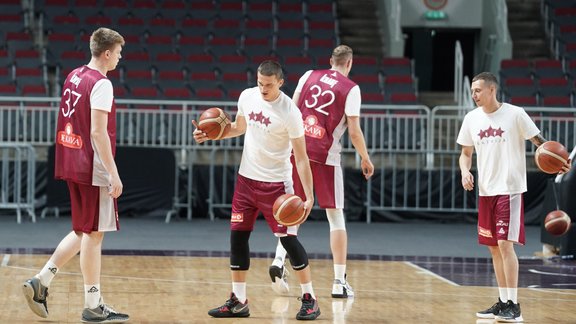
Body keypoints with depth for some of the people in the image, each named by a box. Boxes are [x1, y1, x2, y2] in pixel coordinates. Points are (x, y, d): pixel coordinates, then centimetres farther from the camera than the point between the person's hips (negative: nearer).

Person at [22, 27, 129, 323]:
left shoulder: (73, 77, 12)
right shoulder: (101, 84, -15)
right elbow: (98, 132, -20)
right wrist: (113, 174, -19)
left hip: (71, 163, 9)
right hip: (93, 168, -9)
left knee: (83, 232, 17)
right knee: (93, 234, -2)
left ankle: (41, 281, 10)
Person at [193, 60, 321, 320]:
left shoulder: (290, 112, -19)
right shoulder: (247, 96, -2)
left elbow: (301, 157, -17)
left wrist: (309, 196, -23)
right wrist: (211, 135, 3)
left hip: (275, 182, -6)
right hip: (247, 178, 6)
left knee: (288, 238, -6)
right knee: (237, 236, 5)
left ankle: (309, 299, 6)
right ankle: (238, 301, 13)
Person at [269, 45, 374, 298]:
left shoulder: (309, 76, 9)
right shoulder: (351, 89, -2)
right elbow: (354, 131, -5)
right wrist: (365, 159, 8)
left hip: (298, 149, 3)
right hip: (325, 154, -3)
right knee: (336, 217, 6)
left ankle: (278, 261, -4)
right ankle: (339, 282, 4)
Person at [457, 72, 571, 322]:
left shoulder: (515, 114, -8)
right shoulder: (472, 118, 6)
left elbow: (540, 142, -5)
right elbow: (466, 153, 16)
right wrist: (465, 171, -5)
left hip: (510, 189, -6)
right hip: (485, 191, 6)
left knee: (505, 244, -13)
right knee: (493, 247, 9)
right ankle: (503, 302, 18)